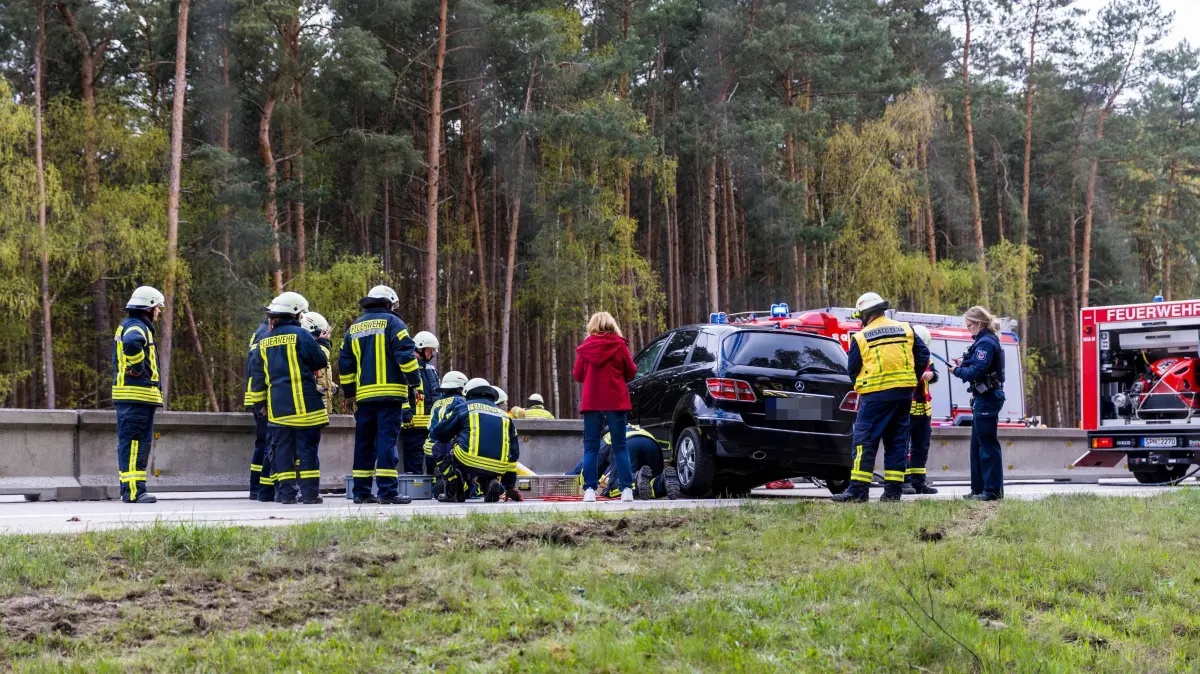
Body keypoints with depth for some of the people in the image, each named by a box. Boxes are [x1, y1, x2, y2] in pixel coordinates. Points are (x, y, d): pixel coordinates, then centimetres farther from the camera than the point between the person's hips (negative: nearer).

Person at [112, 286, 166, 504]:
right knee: (135, 442, -11)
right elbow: (132, 343, -35)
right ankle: (133, 490, -12)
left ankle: (130, 488, 19)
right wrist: (139, 369, -23)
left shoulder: (127, 326, 22)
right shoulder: (136, 327, -12)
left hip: (128, 395, 11)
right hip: (138, 394, -11)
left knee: (130, 443, 14)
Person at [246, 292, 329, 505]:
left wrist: (260, 401, 24)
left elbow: (257, 374, 16)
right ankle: (309, 492, -4)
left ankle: (285, 492, 4)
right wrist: (321, 346, 19)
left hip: (277, 406, 5)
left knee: (282, 449, 7)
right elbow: (321, 362, -1)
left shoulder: (264, 342, 12)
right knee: (307, 447, -1)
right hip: (303, 404, -5)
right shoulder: (301, 335, -6)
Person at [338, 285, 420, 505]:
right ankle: (387, 491, -13)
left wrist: (349, 392, 25)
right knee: (387, 441, -8)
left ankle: (361, 491, 12)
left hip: (364, 395, 5)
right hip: (390, 394, -5)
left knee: (364, 444, 10)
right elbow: (405, 354, -11)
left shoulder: (354, 328, 17)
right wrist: (415, 381, -4)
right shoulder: (392, 322, -1)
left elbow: (345, 363, 18)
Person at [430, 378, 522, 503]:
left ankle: (454, 492, 6)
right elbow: (513, 454, 25)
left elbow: (438, 433, 13)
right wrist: (510, 487, 32)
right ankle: (491, 483, 2)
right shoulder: (504, 416, 24)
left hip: (469, 462, -3)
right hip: (496, 468, 3)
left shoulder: (464, 407, 12)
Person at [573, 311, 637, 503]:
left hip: (592, 402, 0)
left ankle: (590, 490, -5)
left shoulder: (585, 347, 0)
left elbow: (577, 375, 7)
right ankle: (627, 489, -3)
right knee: (620, 447, 4)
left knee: (591, 447, 4)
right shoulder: (619, 346, -2)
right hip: (616, 401, 0)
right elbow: (631, 372, 4)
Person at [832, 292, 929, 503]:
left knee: (865, 441, -3)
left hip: (876, 395, -5)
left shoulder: (861, 338, -1)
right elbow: (923, 355, 11)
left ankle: (858, 490, -9)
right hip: (904, 394, 5)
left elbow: (852, 370, 4)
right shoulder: (905, 330, 9)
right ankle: (893, 490, 9)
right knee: (897, 441, 11)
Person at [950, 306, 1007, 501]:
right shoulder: (985, 340, 16)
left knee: (987, 443, -8)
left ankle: (993, 490, -6)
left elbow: (978, 371, -23)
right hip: (983, 398, 11)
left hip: (987, 399, -11)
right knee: (977, 444, 14)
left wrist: (957, 371, -9)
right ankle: (979, 488, 19)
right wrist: (963, 364, 6)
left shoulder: (986, 342, -16)